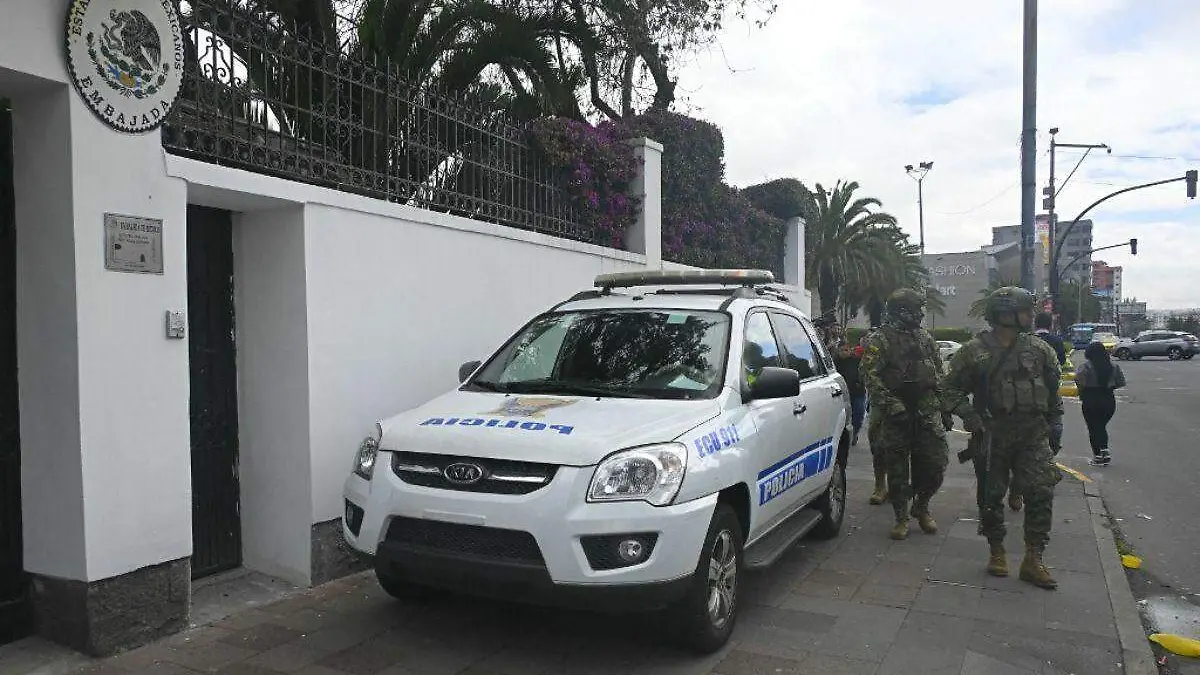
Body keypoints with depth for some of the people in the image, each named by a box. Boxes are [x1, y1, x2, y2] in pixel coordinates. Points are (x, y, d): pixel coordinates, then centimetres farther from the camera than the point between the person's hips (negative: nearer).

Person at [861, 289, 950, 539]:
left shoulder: (925, 338, 13)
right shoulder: (881, 340, -5)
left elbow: (939, 375, 19)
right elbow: (870, 375, -13)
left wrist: (945, 407, 14)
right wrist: (890, 404, -21)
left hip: (927, 410, 5)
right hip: (896, 414, -4)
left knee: (935, 463, 1)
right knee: (897, 469, 3)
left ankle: (921, 507, 24)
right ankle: (901, 517, 16)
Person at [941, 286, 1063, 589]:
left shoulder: (1039, 350, 7)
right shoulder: (974, 352, -3)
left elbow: (1053, 389, 18)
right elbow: (950, 387, 0)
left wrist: (1055, 422, 14)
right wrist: (969, 416, -11)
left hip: (1032, 434, 2)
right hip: (991, 436, -2)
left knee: (1041, 493, -7)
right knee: (991, 496, 7)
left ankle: (1033, 559, 1)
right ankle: (997, 552, 25)